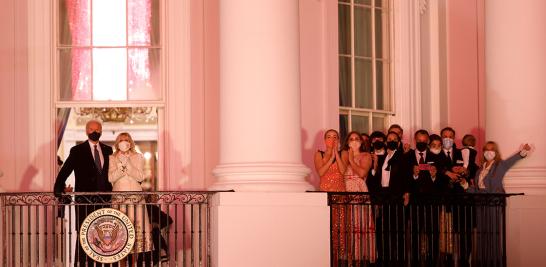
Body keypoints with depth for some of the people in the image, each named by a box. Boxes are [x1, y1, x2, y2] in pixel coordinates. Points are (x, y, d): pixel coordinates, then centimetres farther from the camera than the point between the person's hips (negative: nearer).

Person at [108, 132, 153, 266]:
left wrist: (128, 165, -12)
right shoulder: (112, 159, 11)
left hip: (136, 197, 0)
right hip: (119, 198, 0)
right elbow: (110, 178, 0)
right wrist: (121, 166, -13)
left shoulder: (138, 157, 10)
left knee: (140, 225, -9)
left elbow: (140, 177, -2)